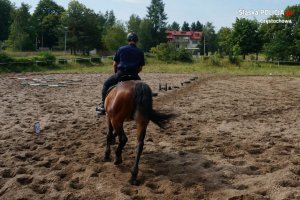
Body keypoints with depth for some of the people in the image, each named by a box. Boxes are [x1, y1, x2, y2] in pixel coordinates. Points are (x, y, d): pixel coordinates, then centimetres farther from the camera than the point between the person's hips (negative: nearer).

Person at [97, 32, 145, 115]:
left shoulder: (121, 49, 4)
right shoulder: (140, 52, 8)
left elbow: (114, 64, 7)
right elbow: (140, 68, 9)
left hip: (120, 74, -1)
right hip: (134, 76, 2)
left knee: (106, 84, 19)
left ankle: (103, 105, 12)